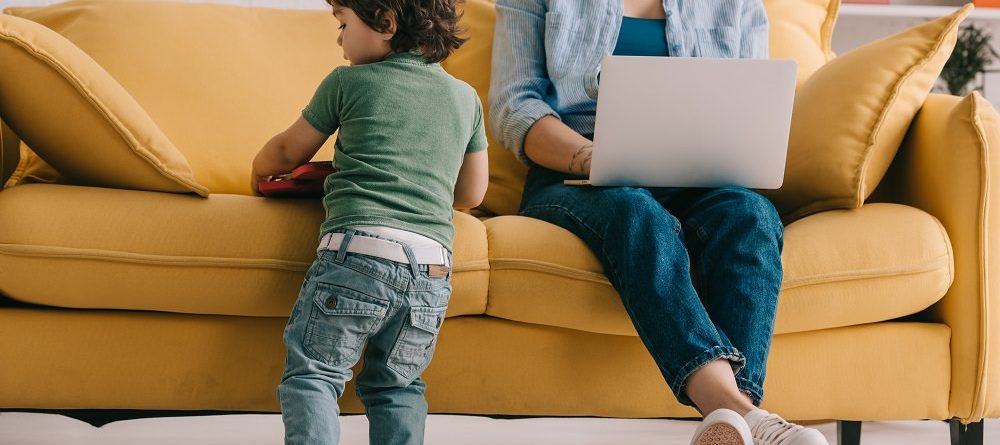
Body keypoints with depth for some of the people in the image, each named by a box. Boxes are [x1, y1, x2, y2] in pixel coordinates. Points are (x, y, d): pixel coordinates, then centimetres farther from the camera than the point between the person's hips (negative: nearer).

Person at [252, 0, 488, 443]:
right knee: (397, 385, 16)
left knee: (312, 372, -3)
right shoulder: (466, 97, 19)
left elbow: (289, 152, 22)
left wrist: (259, 171, 44)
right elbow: (472, 193, 28)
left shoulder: (348, 82, 9)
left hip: (359, 247, -4)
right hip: (433, 266, 4)